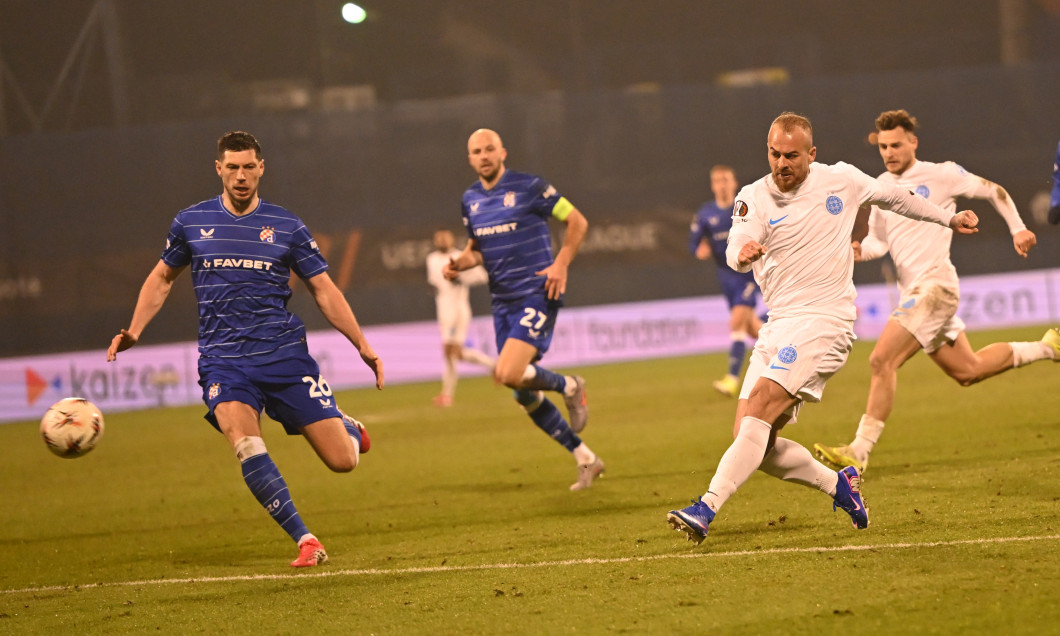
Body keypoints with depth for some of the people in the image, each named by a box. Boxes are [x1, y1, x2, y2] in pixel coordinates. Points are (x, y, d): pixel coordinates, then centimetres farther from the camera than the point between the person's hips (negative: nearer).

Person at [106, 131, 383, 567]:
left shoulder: (287, 227, 5)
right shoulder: (191, 223, 8)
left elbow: (324, 290, 9)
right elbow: (162, 278, 21)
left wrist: (362, 346, 1)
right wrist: (133, 332, 8)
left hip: (285, 355, 0)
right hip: (223, 361, 0)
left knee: (342, 461, -4)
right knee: (247, 446, -29)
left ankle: (348, 428, 34)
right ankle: (305, 541, -20)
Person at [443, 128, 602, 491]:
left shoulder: (529, 188, -6)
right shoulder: (470, 200, 11)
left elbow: (577, 221, -1)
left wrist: (561, 264, -13)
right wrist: (460, 263, 3)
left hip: (537, 294, -7)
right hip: (502, 303, 7)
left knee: (508, 374, -25)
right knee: (525, 397, 5)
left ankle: (568, 386, 5)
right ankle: (586, 460, 18)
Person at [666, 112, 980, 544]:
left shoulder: (841, 180, 2)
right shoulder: (753, 198, 2)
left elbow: (894, 197, 22)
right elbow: (736, 253, -17)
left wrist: (948, 219, 33)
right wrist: (742, 253, -42)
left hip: (825, 319, -4)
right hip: (777, 325, 4)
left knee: (760, 408, -23)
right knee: (753, 440, -5)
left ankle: (706, 509, -30)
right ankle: (838, 484, 18)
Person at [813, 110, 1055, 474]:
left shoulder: (941, 175, -4)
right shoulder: (880, 188, 14)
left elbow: (993, 191, 8)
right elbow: (880, 240, 18)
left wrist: (1017, 228, 6)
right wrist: (862, 249, -3)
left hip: (935, 285, -8)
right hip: (912, 291, 8)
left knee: (882, 361, -20)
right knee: (967, 371, 17)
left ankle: (859, 451, -20)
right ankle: (1046, 348, 36)